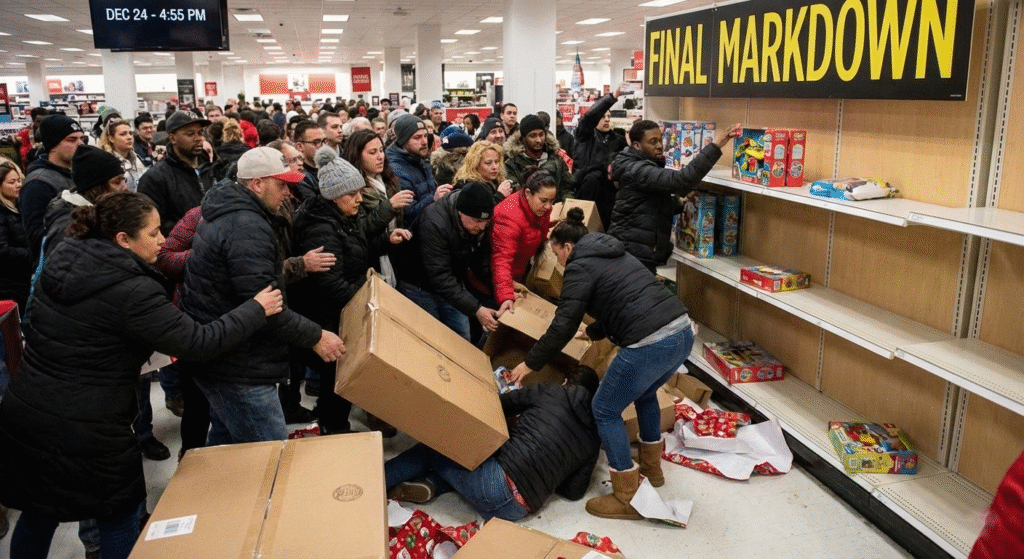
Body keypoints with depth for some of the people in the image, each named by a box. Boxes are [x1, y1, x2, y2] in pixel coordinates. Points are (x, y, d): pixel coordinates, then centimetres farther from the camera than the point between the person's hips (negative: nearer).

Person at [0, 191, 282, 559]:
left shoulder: (62, 261, 3)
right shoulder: (133, 291, -21)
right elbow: (200, 342, -17)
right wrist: (256, 309, -7)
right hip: (84, 434, -7)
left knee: (38, 514, 25)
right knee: (120, 515, 15)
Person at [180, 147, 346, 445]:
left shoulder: (225, 213, 12)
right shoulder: (247, 226, -22)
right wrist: (315, 336, -20)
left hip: (213, 353, 11)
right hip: (237, 367, -11)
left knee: (227, 443, 25)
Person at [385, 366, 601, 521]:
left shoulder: (550, 392, 9)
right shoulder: (593, 438, 15)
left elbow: (499, 404, 14)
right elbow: (574, 491, 15)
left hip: (499, 480, -4)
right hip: (516, 509, 4)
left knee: (432, 449, 20)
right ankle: (431, 484, 6)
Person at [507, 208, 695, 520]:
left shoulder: (580, 267, 0)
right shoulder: (613, 255, 26)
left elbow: (563, 325, -4)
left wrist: (530, 364, 7)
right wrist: (592, 333, 53)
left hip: (650, 344, -9)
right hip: (682, 332, 9)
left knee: (605, 410, 9)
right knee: (644, 393, 33)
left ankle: (628, 499, 15)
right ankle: (651, 468, 47)